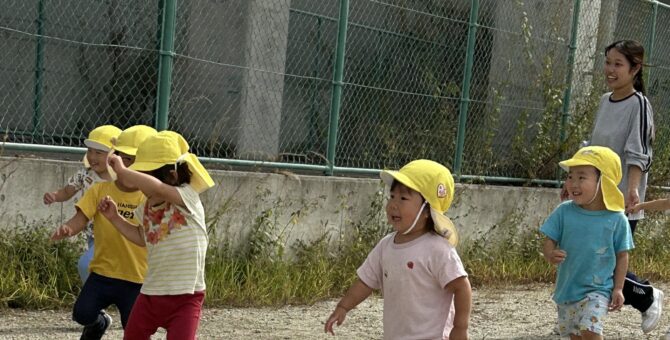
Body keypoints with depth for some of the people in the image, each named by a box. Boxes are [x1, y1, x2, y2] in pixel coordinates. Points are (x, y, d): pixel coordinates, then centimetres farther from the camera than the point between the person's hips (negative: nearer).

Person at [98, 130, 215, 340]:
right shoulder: (147, 208, 4)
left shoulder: (188, 198, -18)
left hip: (185, 295, -7)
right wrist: (114, 217, 13)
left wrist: (122, 172, -29)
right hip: (151, 292, 7)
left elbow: (157, 187, -38)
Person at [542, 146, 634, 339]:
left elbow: (622, 256, -1)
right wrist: (550, 254, -26)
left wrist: (618, 288, -3)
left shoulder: (616, 219, -9)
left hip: (597, 290, -4)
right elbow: (549, 242, -2)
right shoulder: (564, 212, -5)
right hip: (567, 288, 4)